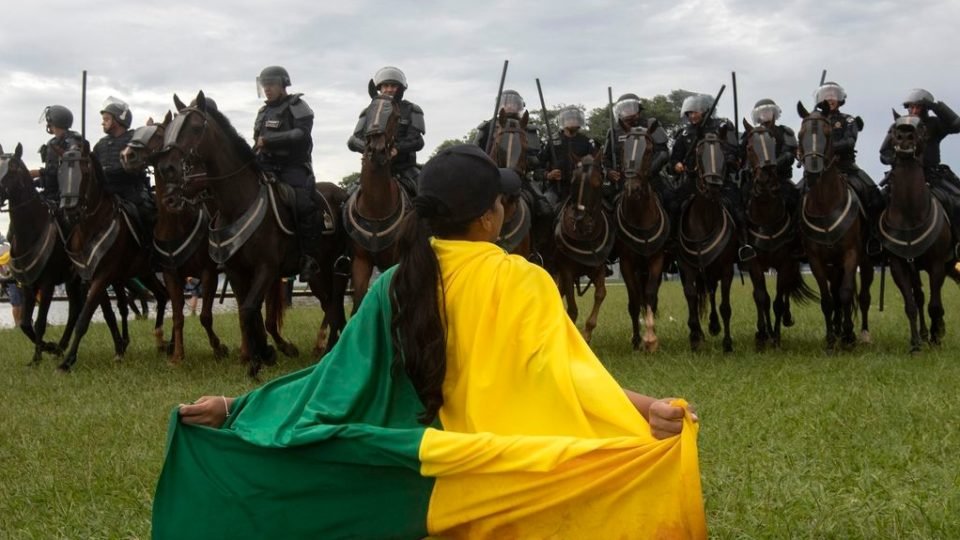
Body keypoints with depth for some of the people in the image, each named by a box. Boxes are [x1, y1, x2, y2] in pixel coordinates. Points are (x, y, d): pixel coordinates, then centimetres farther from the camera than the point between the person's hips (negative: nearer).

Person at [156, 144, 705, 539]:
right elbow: (564, 370, -29)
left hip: (435, 475, 3)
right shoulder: (522, 282, -16)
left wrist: (236, 409, -1)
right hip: (515, 478, -3)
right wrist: (645, 409, -40)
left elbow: (337, 377, -7)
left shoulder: (397, 287, -5)